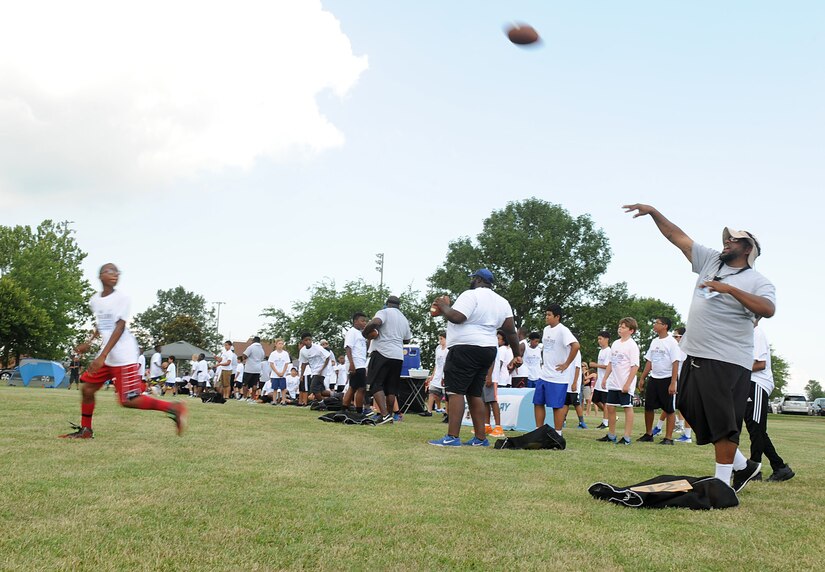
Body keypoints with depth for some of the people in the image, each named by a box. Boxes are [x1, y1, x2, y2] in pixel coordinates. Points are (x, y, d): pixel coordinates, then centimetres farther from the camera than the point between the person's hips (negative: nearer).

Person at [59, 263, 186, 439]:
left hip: (124, 357, -7)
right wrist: (89, 342, 16)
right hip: (106, 356, 7)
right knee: (87, 388, 8)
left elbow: (120, 327, -19)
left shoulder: (122, 298, -11)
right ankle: (85, 430, 25)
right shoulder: (94, 300, 9)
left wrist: (103, 356, -25)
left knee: (129, 401, -9)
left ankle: (173, 409, -1)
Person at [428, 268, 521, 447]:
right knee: (475, 393, 13)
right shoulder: (502, 302, 15)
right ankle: (480, 438, 12)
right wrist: (517, 355, 17)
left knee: (455, 391, -8)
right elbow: (511, 331, 13)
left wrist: (443, 307, -3)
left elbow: (456, 317, -21)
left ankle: (452, 437, -14)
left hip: (465, 349, -8)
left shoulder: (470, 295, -9)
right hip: (488, 350, 8)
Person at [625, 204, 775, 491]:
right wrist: (653, 212, 10)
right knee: (694, 412, 11)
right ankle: (742, 465, 24)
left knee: (724, 422, -7)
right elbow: (677, 236, 15)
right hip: (695, 356, 8)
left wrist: (730, 289, -25)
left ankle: (722, 482, -1)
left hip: (728, 361, -8)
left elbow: (767, 309, -23)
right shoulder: (711, 261, 13)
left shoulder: (758, 281, -4)